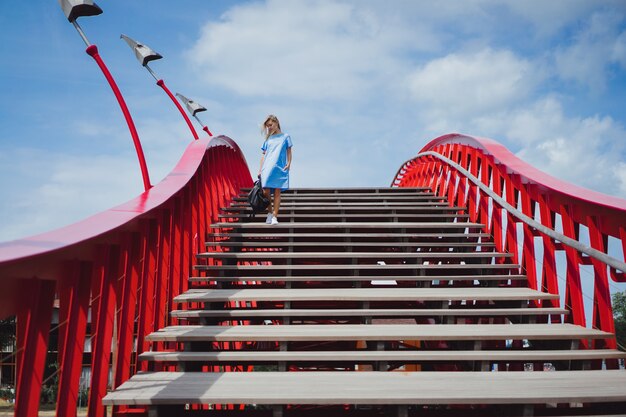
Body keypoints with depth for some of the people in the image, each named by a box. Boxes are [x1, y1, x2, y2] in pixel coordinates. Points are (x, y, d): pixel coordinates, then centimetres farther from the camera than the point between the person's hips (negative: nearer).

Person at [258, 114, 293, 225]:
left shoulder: (285, 137, 12)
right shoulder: (268, 139, 18)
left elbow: (289, 152, 9)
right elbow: (264, 155, 16)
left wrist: (288, 164, -6)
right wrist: (260, 169, 9)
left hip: (280, 168, -2)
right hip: (267, 168, 2)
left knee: (277, 192, -4)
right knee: (266, 191, -7)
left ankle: (274, 216, -2)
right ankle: (270, 212, 14)